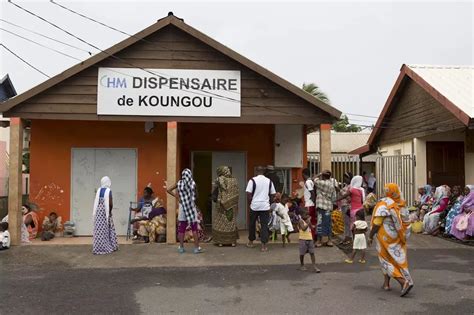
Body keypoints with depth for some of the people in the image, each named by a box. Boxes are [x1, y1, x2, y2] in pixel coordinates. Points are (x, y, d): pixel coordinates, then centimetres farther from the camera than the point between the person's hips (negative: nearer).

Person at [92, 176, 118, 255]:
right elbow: (110, 203, -15)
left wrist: (95, 212, 12)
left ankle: (98, 247, 10)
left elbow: (96, 202, 6)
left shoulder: (99, 190, 4)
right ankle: (107, 247, 13)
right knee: (106, 229, 6)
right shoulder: (108, 191, -11)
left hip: (98, 211, 5)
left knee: (99, 228, 8)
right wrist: (110, 211, 0)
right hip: (105, 211, -5)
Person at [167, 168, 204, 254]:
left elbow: (168, 190, 0)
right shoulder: (192, 183, -6)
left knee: (181, 229, 8)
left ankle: (181, 247, 12)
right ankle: (196, 248, 4)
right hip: (191, 206, -2)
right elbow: (196, 195, 3)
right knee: (194, 229, 3)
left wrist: (176, 196, 1)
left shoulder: (179, 183, 0)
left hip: (182, 206, 2)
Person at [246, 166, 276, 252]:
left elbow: (249, 194, -8)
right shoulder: (269, 181, 6)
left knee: (252, 224, 15)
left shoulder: (253, 180, -5)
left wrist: (249, 204, 4)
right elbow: (273, 195, 10)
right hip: (265, 206, 2)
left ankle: (251, 242, 28)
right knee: (264, 225, 3)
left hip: (254, 206, -2)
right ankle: (264, 245, -2)